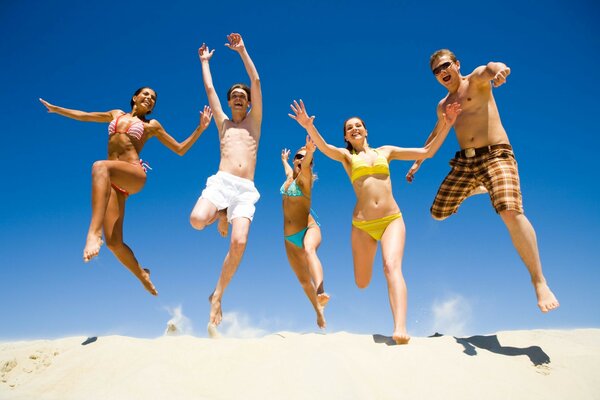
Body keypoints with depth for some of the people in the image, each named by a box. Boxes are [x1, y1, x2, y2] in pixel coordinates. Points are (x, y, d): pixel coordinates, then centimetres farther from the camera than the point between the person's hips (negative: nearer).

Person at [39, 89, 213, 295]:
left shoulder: (151, 125, 16)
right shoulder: (117, 114, 26)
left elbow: (180, 149, 14)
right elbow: (83, 115, 36)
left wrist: (200, 128, 4)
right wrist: (55, 108, 40)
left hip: (135, 175, -4)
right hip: (112, 182, 4)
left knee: (100, 166, -40)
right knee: (113, 242, -9)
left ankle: (94, 232, -51)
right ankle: (142, 275, 15)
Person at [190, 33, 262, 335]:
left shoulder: (253, 121, 22)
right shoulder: (223, 123, 25)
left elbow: (256, 82, 16)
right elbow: (209, 88, 28)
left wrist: (242, 51, 19)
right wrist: (205, 61, 39)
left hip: (246, 190, 0)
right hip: (221, 182, 1)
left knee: (239, 243, -21)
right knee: (197, 220, -31)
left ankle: (216, 298, -3)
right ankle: (220, 214, 9)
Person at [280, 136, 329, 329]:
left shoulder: (304, 177, -4)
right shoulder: (290, 176, 14)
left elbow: (305, 166, -30)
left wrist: (310, 152, -50)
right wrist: (284, 159, 60)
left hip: (309, 228, -7)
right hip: (290, 238, 7)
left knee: (309, 250, -41)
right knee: (304, 280, 8)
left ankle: (321, 293, -60)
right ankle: (319, 313, 24)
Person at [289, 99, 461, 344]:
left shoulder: (386, 151, 16)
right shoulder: (345, 156, 10)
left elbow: (426, 152, 14)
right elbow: (324, 148, -12)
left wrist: (446, 125, 3)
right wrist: (309, 127, -32)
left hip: (392, 219, 0)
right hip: (362, 225, 0)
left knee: (392, 267, -25)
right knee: (361, 284, 8)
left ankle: (400, 328, -33)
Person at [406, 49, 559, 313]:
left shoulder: (476, 80, 1)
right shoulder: (443, 106, 19)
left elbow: (488, 68, -25)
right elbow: (436, 136, 34)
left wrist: (499, 69, -49)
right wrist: (417, 162, 36)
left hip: (495, 155, -6)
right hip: (464, 162, 7)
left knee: (511, 212, -28)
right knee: (438, 214, 9)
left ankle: (539, 282, -18)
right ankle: (477, 189, 37)